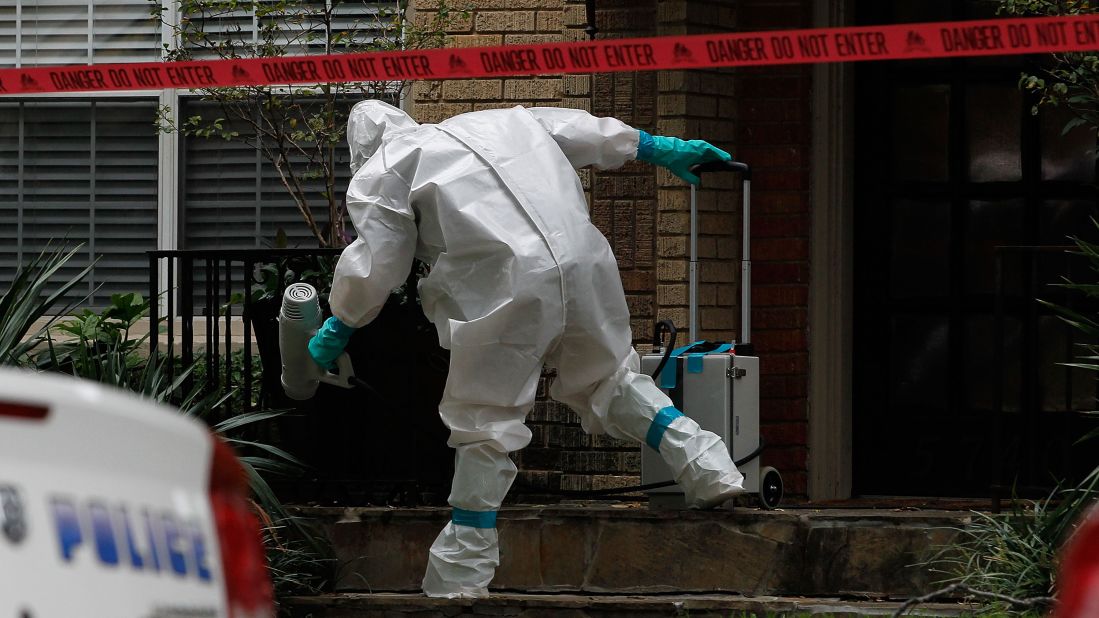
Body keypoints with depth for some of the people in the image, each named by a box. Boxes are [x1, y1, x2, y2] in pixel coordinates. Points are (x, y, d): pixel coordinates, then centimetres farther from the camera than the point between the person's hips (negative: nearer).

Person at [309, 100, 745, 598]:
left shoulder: (380, 175, 13)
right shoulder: (486, 123, 29)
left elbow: (372, 267, 9)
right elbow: (576, 130, 33)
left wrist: (338, 329, 25)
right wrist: (659, 149, 42)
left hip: (509, 286, -5)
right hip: (582, 260, 5)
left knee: (485, 417, 4)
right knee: (607, 377, 28)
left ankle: (461, 573, 8)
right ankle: (705, 468, 21)